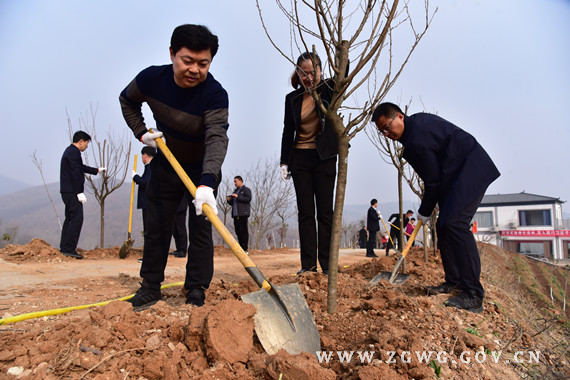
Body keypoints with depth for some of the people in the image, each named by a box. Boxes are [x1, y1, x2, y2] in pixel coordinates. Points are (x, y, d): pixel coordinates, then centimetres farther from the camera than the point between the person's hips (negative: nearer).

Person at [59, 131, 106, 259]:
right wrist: (79, 192, -22)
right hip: (72, 192, -11)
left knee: (70, 218, 14)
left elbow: (81, 167, 35)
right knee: (77, 218, -11)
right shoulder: (74, 152, -13)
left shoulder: (70, 151, 21)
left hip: (67, 191, 11)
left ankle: (64, 247, 19)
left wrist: (97, 170, 45)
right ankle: (69, 249, -10)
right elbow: (75, 173, -20)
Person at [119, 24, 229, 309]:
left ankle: (196, 289, 10)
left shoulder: (215, 95, -27)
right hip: (166, 164, 4)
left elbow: (217, 138, -40)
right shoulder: (151, 78, -15)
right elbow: (127, 101, 7)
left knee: (200, 229, -3)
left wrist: (206, 183, -54)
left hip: (202, 170, -3)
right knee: (156, 226, 7)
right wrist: (141, 132, -7)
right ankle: (151, 286, 22)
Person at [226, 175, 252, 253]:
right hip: (236, 214, 8)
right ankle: (241, 248, 11)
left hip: (243, 214, -7)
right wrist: (229, 200, 6)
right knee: (238, 231, 5)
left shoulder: (246, 190, 3)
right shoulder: (235, 191, 25)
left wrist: (238, 197, -19)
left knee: (243, 231, -10)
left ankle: (245, 249, -10)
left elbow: (248, 199, -14)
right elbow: (232, 203, 28)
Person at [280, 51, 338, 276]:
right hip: (300, 158, 2)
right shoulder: (292, 98, 7)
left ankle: (327, 265, 7)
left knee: (325, 212, 1)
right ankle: (308, 264, 9)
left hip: (324, 158, -2)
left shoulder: (328, 89, 2)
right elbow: (288, 132, 9)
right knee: (305, 212, 3)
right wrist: (284, 162, 4)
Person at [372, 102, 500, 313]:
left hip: (471, 171, -11)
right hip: (458, 172, 11)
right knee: (443, 226, 8)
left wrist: (424, 212, -4)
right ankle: (454, 281, 17)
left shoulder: (416, 140, -24)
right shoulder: (416, 121, 7)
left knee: (455, 224, -22)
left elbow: (432, 181, -17)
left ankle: (473, 296, -19)